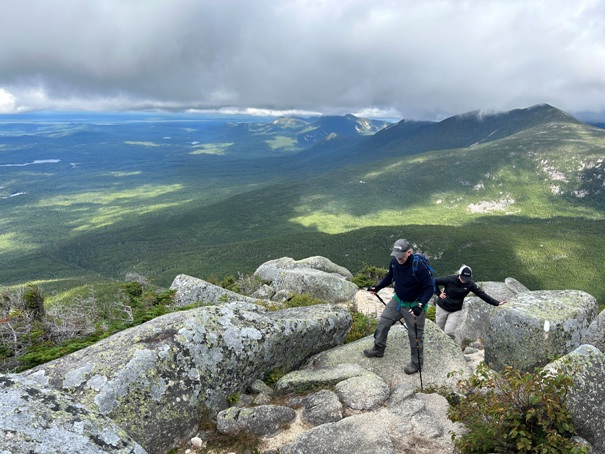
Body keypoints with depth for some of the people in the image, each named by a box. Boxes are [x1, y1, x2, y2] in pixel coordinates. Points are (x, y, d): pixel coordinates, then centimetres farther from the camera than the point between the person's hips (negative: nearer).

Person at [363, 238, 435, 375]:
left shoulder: (419, 266, -30)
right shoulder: (394, 262, -12)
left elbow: (430, 289, -24)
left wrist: (420, 306, -34)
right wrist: (377, 288, 7)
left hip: (414, 306, -6)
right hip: (397, 301, 6)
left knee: (415, 336, 6)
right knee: (383, 323, 11)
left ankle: (416, 363, 27)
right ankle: (378, 349, 34)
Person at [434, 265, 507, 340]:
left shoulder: (470, 284, -12)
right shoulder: (450, 279, -19)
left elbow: (482, 294, -12)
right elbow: (434, 281, -10)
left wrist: (497, 303, -17)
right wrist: (438, 293, -11)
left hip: (455, 311, 1)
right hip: (442, 307, -1)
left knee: (449, 332, -12)